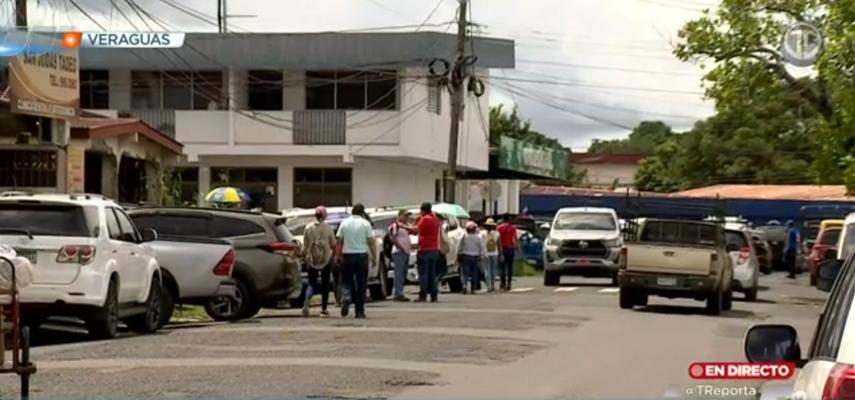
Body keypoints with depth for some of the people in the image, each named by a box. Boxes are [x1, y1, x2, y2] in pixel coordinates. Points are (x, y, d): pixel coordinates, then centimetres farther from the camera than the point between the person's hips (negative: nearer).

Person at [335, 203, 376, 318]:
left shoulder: (344, 223, 3)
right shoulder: (365, 223, -1)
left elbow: (339, 241, 1)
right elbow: (371, 242, -5)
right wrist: (374, 256, 1)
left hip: (348, 256, 1)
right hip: (362, 255, -1)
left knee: (346, 281, 12)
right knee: (361, 283, 5)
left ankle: (346, 298, -18)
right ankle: (360, 311, 5)